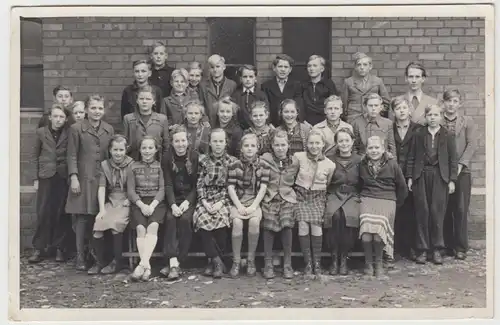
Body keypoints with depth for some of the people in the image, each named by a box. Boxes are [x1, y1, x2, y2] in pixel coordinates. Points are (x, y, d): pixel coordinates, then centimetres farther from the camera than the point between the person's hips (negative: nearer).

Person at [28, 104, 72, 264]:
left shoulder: (68, 134, 1)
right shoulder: (41, 132, 4)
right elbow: (35, 156, 7)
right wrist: (35, 178, 3)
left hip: (63, 177, 0)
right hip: (46, 177, 1)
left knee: (61, 213, 0)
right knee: (43, 213, -1)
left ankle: (59, 248, 10)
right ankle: (39, 249, 6)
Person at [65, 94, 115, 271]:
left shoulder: (109, 129, 12)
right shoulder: (76, 129, 2)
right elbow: (72, 155, 0)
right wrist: (74, 177, -9)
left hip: (104, 179, 3)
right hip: (84, 178, -3)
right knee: (82, 218, -3)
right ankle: (80, 257, 5)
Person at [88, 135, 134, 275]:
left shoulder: (132, 165, 0)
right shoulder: (105, 165, 9)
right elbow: (101, 188, 2)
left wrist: (129, 200, -15)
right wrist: (102, 209, -8)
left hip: (126, 203, -3)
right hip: (110, 202, 3)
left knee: (115, 224, -29)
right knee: (97, 227, -21)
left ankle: (117, 262, -14)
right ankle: (99, 262, -6)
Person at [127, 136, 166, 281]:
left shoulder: (161, 166, 12)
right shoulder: (133, 167, 15)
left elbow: (162, 189, 3)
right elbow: (130, 190, 6)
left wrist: (152, 205, -14)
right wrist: (142, 205, -11)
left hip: (157, 202, -1)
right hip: (138, 203, 1)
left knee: (153, 226, -30)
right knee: (141, 228, -27)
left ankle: (142, 264, -37)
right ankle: (147, 266, -30)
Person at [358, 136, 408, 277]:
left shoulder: (392, 164, 4)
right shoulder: (363, 165, 10)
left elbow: (402, 188, 13)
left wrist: (396, 203, 13)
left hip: (387, 200, -1)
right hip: (367, 199, 2)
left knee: (379, 228, -25)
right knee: (366, 229, -24)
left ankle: (378, 262, -2)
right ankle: (368, 262, -5)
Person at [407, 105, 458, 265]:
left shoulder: (447, 136, 6)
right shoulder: (419, 135, 8)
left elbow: (453, 160, 5)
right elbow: (411, 157, 8)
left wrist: (452, 180, -2)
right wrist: (410, 177, 2)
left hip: (440, 176, -1)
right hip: (421, 175, 1)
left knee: (437, 212, -2)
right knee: (422, 212, 1)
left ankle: (437, 249, 10)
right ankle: (422, 249, 8)